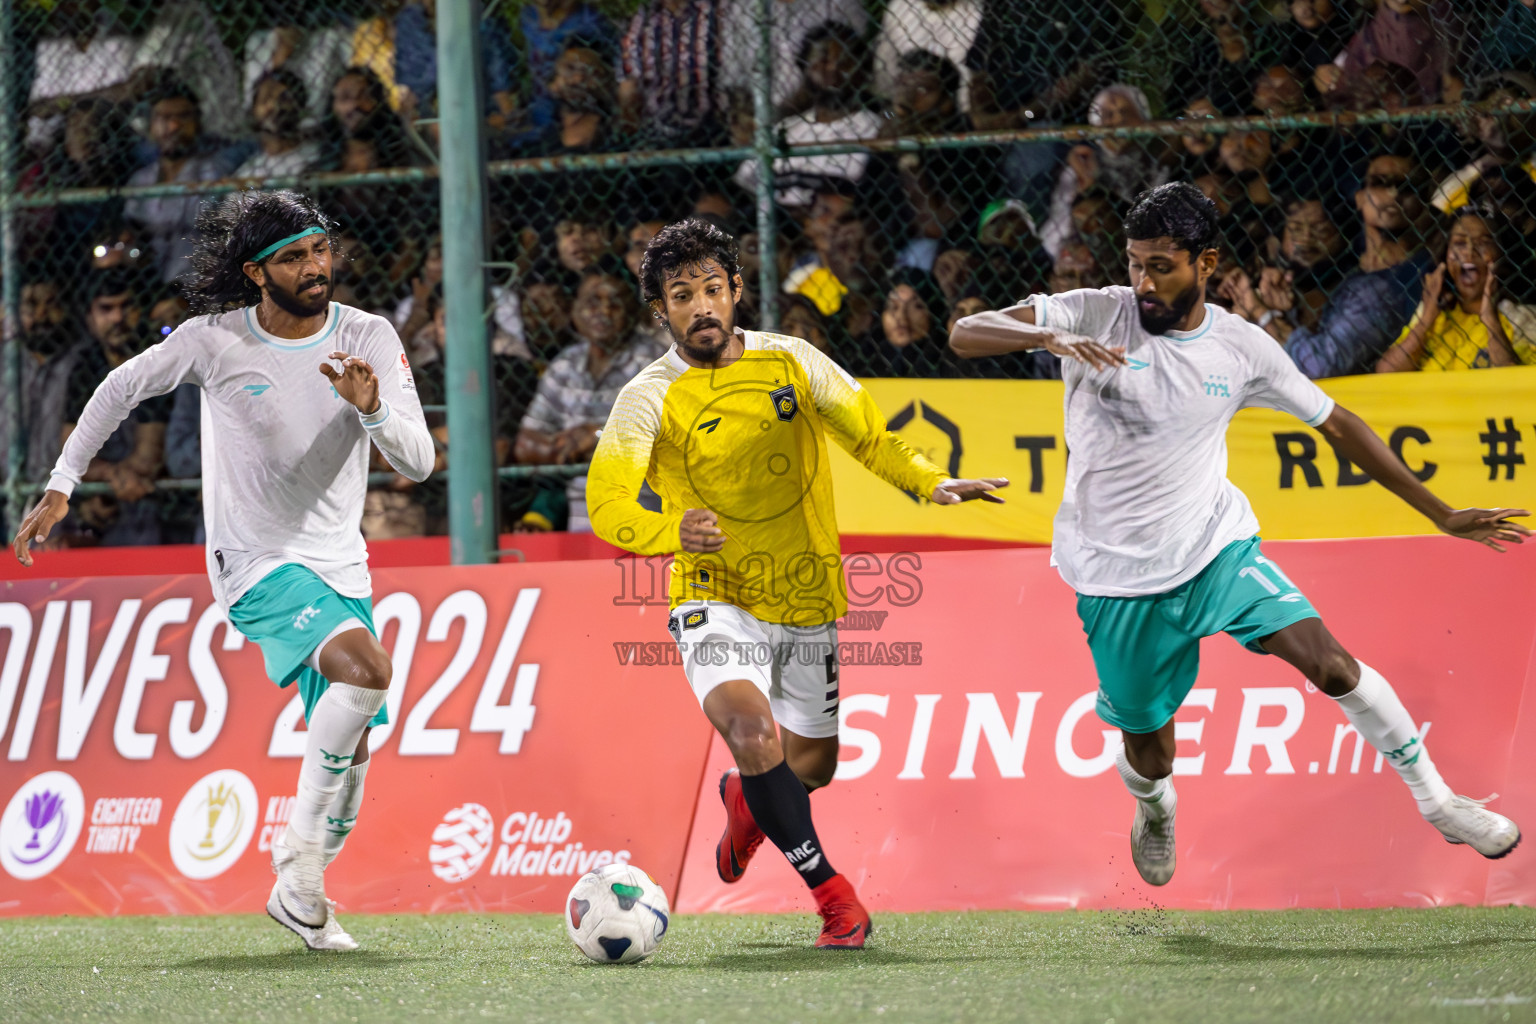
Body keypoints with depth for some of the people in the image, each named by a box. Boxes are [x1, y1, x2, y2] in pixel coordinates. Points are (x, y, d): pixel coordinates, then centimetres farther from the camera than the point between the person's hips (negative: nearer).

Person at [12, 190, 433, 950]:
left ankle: (298, 894, 26)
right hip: (255, 564, -5)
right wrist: (61, 487, 7)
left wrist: (371, 408, -28)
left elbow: (418, 462, -8)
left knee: (349, 754, 5)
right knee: (366, 667, -29)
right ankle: (300, 849, -19)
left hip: (340, 565, 5)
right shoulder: (214, 340, -11)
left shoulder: (369, 339, -5)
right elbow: (121, 388, 6)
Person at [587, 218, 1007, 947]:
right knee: (749, 725, -29)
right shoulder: (650, 399, -11)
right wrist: (672, 533, -35)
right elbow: (606, 503, -15)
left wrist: (931, 483, -8)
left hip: (808, 596, 4)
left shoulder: (791, 361, -2)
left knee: (811, 766, 12)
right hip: (716, 598, -4)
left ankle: (743, 799, 50)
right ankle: (834, 898, -20)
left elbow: (868, 435, 9)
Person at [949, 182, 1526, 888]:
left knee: (1330, 662, -15)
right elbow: (964, 335, -17)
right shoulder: (1094, 315, -9)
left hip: (1215, 545, 1)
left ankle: (1436, 800, 1)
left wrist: (1443, 516, 9)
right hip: (1116, 575, -1)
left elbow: (1337, 425, 8)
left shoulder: (1242, 348, -3)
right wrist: (1050, 337, -38)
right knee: (1147, 748, 7)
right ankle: (1154, 811, 45)